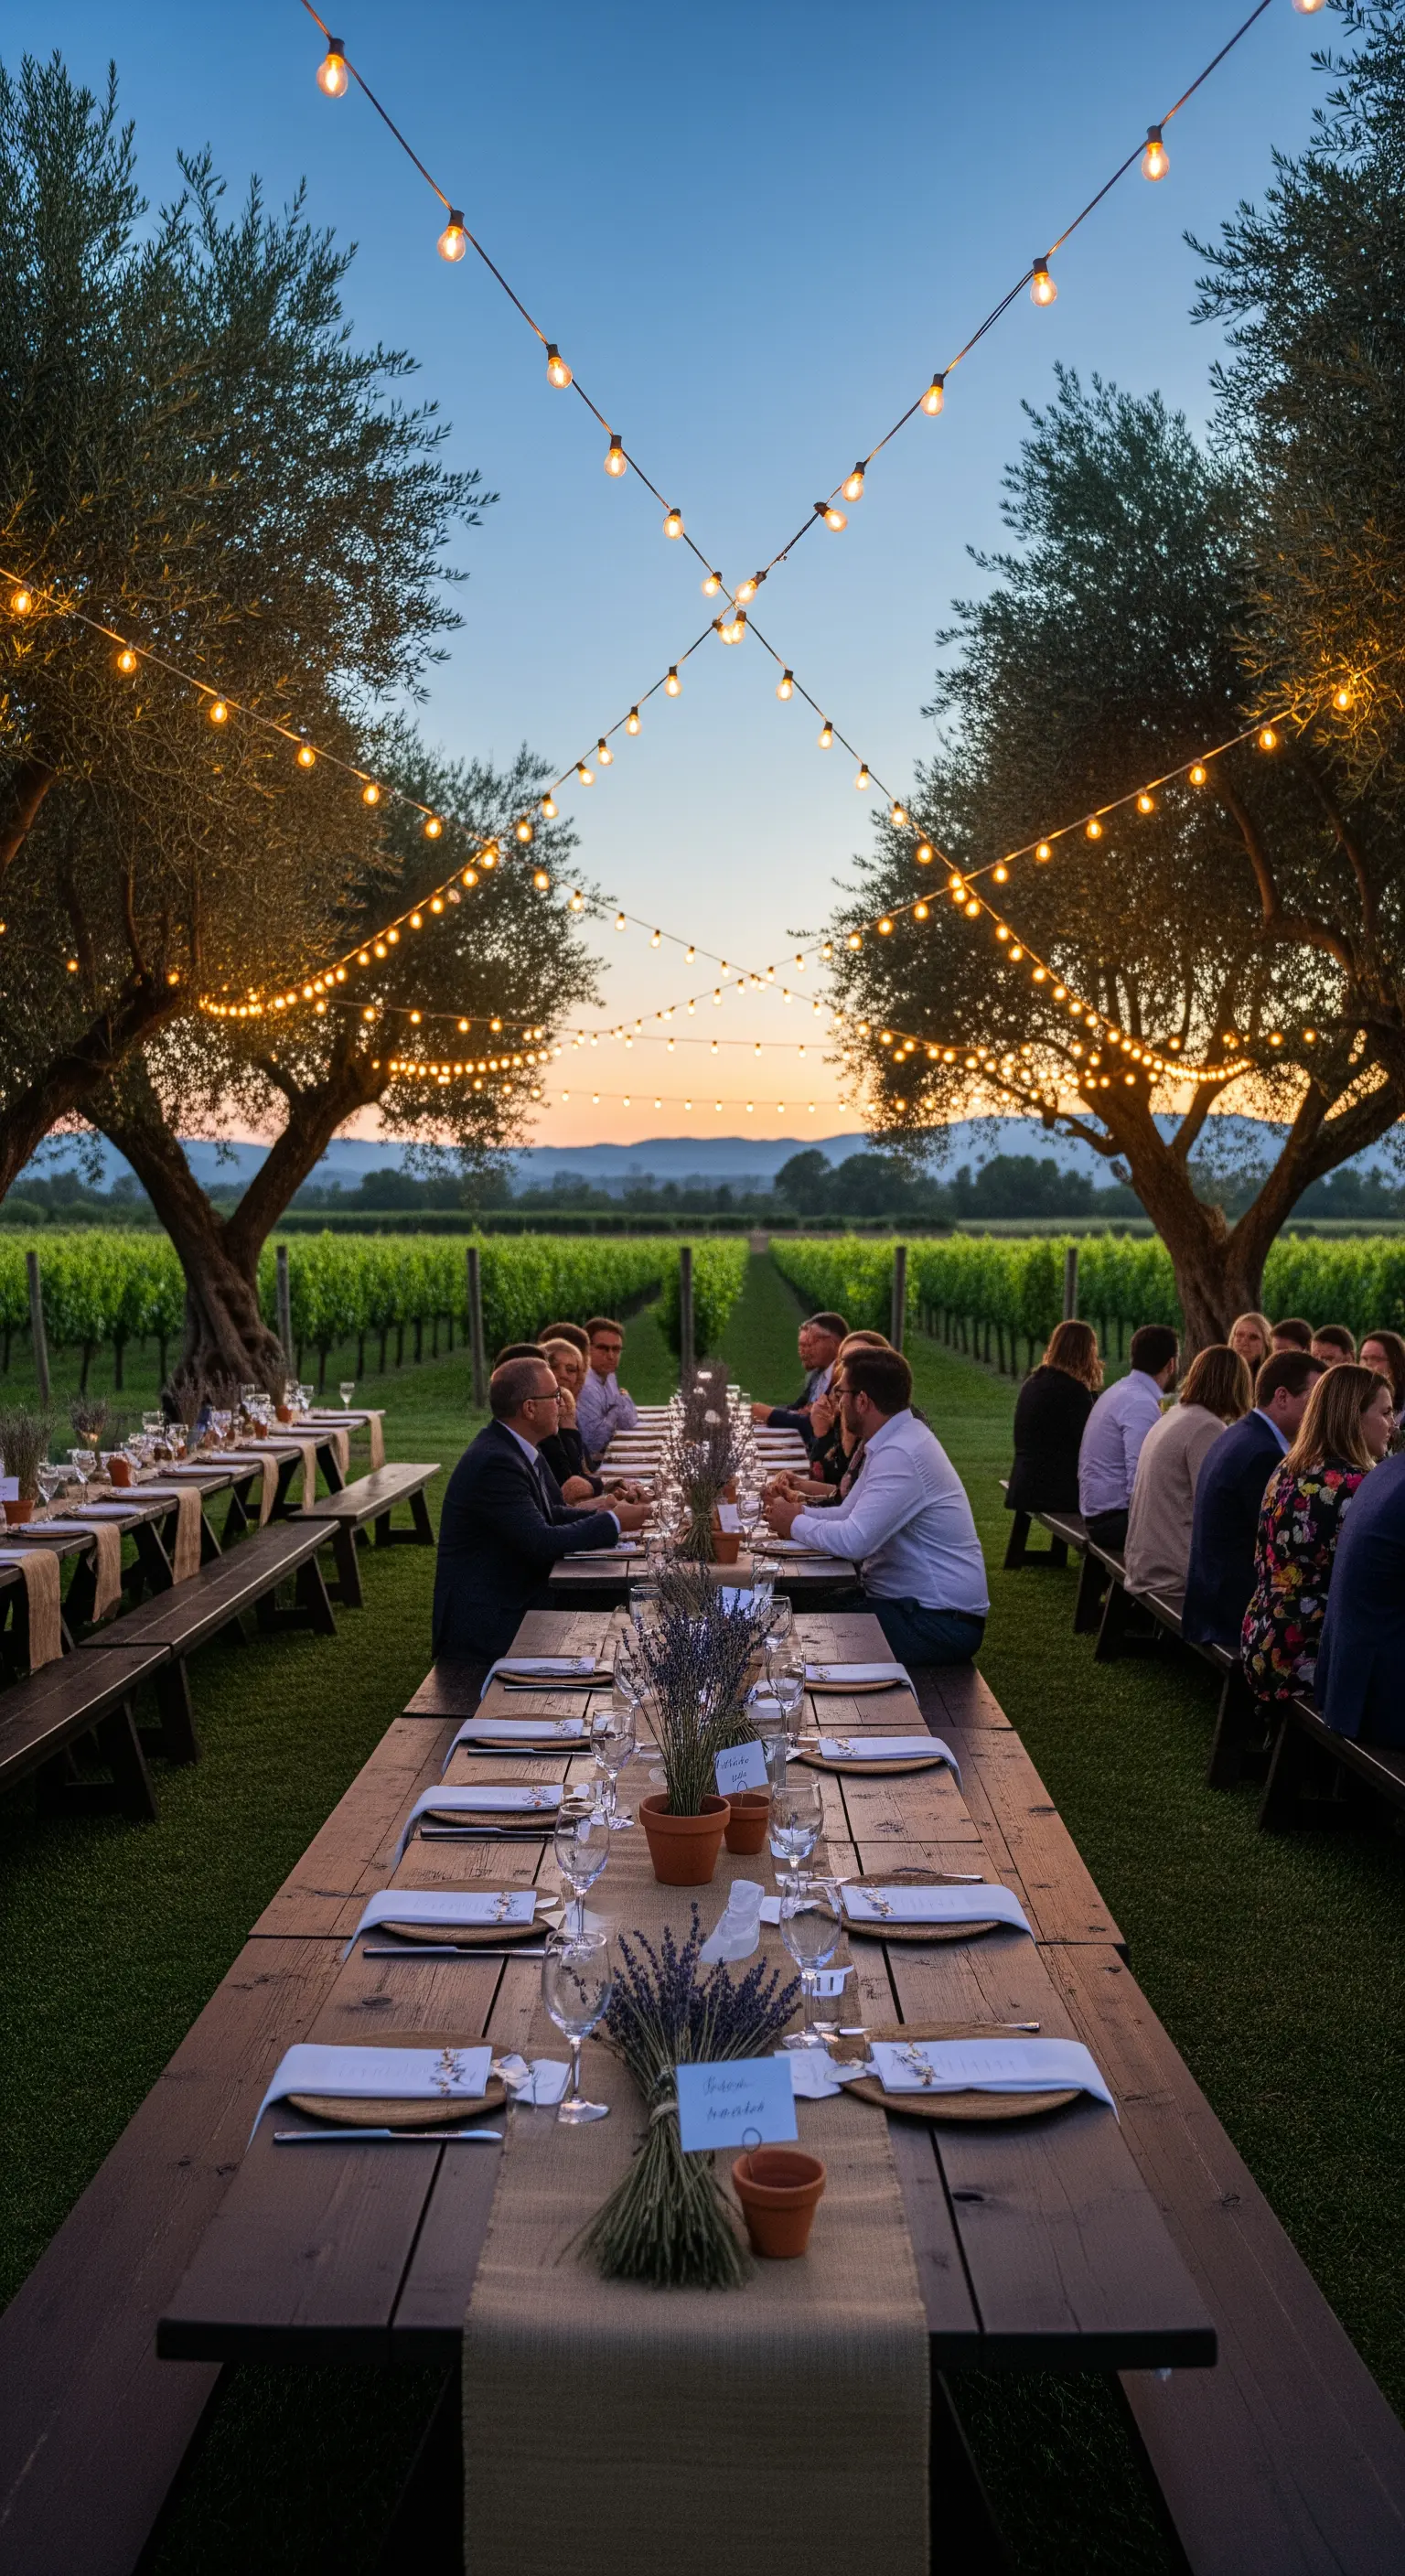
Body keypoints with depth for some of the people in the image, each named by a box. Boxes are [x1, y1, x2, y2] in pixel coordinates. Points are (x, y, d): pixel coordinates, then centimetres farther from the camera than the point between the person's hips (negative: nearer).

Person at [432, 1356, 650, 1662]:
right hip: (486, 1623, -9)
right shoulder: (494, 1463, -23)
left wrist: (605, 1514, -2)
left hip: (512, 1600, 9)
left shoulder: (511, 1447, 7)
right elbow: (542, 1543, -24)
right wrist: (614, 1522, -13)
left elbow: (549, 1515, 14)